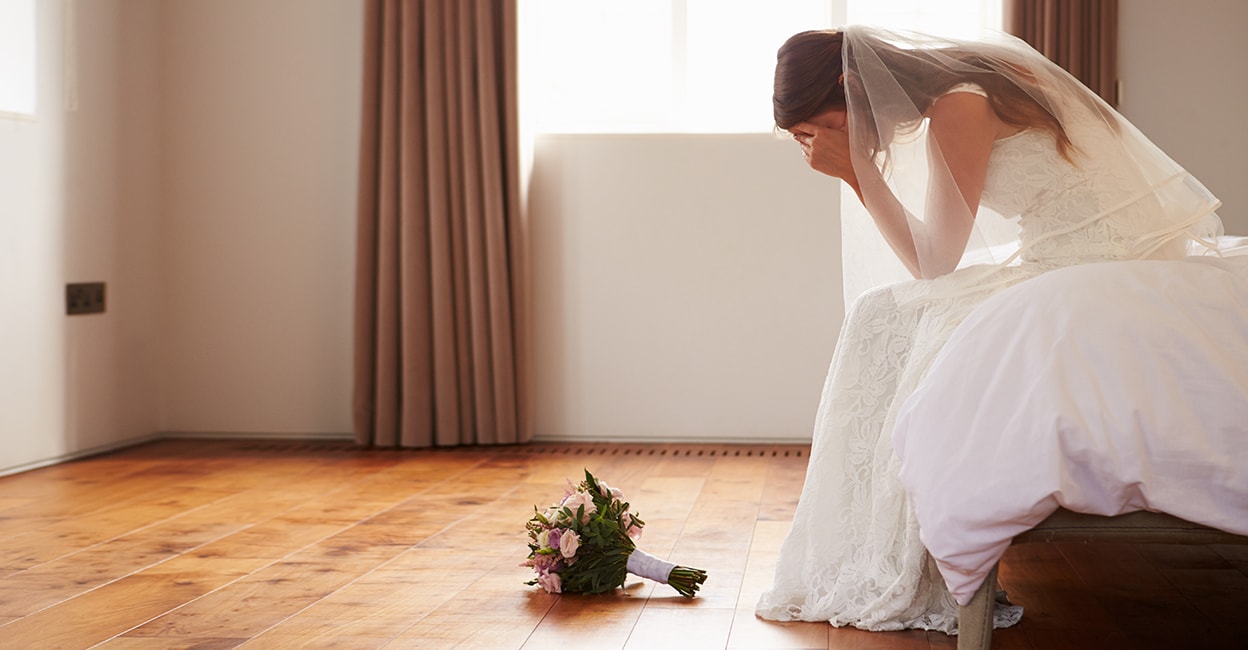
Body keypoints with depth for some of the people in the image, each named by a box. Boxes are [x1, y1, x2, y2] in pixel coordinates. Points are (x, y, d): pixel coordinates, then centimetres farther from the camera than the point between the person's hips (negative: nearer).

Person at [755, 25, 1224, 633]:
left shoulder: (958, 108, -16)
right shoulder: (949, 97, 11)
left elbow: (933, 263, -12)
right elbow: (936, 265, 14)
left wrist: (857, 168, -11)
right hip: (1057, 261, 9)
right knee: (884, 317, 6)